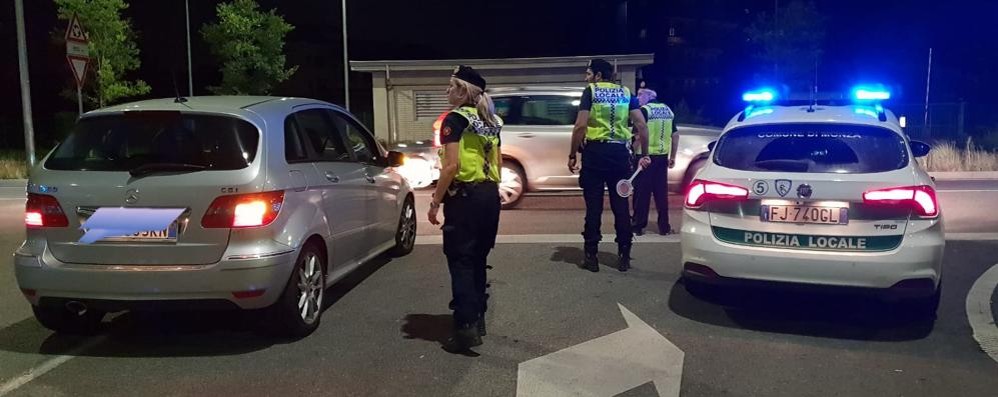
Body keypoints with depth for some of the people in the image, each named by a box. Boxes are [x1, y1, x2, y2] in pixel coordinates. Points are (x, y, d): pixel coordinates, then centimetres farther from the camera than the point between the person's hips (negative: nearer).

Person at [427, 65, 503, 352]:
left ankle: (466, 328, -7)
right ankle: (477, 320, 24)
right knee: (477, 259, 16)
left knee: (460, 261, -4)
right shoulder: (490, 122, 14)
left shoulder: (455, 119, -10)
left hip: (464, 196, -8)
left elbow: (451, 165, -17)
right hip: (490, 195, 8)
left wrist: (435, 202, -13)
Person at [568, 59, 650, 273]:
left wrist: (572, 154, -3)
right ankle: (624, 256, 11)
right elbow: (642, 125, 5)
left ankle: (591, 256, 5)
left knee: (594, 205, 1)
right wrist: (644, 154, 12)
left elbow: (580, 125, -10)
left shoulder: (591, 90, 1)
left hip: (595, 151, -3)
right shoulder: (626, 93, 12)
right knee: (621, 204, 8)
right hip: (620, 152, 3)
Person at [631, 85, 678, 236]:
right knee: (661, 192, 10)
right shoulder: (668, 110, 11)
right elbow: (675, 135, 11)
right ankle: (664, 226, 13)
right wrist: (672, 157, 16)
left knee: (642, 192, 1)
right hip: (662, 156, 6)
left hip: (646, 156, -6)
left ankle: (638, 226, 6)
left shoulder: (644, 110, -9)